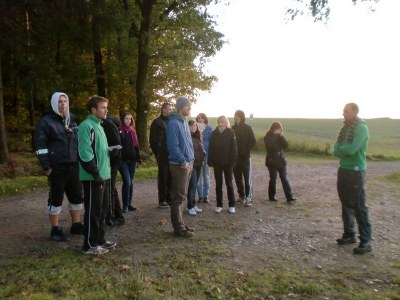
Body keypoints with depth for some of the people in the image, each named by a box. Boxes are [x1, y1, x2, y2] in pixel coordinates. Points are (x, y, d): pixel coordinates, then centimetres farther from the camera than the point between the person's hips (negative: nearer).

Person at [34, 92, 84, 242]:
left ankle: (76, 225, 26)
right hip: (57, 167, -6)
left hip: (73, 166, 6)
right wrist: (46, 166, -14)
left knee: (77, 196, 11)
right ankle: (55, 229, 16)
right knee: (56, 198, 3)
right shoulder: (47, 121, -5)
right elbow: (39, 144, -10)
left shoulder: (71, 120, 14)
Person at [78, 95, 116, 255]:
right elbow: (85, 154, -20)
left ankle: (99, 239, 27)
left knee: (102, 209, 15)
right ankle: (90, 245, 11)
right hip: (93, 177, -9)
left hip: (104, 175, 9)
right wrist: (95, 174, -21)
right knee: (93, 211, -1)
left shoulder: (99, 126, 17)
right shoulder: (86, 126, -13)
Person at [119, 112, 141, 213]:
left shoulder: (133, 131, 14)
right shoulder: (119, 131, -3)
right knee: (127, 182, -12)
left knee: (130, 182, 9)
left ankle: (129, 204, 17)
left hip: (132, 160, 6)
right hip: (123, 160, -5)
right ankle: (125, 205, -1)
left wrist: (138, 158, 11)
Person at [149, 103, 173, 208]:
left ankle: (169, 198, 20)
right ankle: (162, 200, 9)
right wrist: (157, 153, -13)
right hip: (162, 155, -5)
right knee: (163, 177, 1)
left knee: (170, 177, 10)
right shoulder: (157, 122, -2)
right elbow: (153, 140, -7)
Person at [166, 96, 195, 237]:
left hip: (188, 163, 9)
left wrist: (190, 159, 12)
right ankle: (178, 228, 8)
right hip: (179, 165, -9)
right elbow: (173, 146, -20)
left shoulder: (184, 122, 14)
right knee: (178, 197, -1)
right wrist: (183, 161, -19)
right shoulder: (173, 123, -14)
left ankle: (180, 224, 26)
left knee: (182, 196, 15)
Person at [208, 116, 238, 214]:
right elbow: (211, 148, 1)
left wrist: (233, 160, -13)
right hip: (217, 162, 2)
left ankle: (232, 205, 14)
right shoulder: (214, 133, 3)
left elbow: (234, 147, -6)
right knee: (218, 184, 9)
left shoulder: (230, 132, -3)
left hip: (228, 162, -2)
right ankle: (219, 205, 18)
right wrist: (210, 161, -6)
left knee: (229, 184, 5)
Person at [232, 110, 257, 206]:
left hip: (245, 157, -3)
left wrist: (246, 150, -8)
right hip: (235, 157, 4)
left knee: (247, 178, -3)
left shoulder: (247, 128, -1)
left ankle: (249, 198, 2)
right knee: (238, 178, 9)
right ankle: (241, 196, 20)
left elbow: (253, 142, -4)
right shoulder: (233, 128, 7)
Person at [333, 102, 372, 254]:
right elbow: (336, 150, 6)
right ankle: (349, 235, 24)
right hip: (343, 169, 8)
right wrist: (345, 151, -14)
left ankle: (366, 242, 4)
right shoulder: (345, 127, 12)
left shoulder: (362, 128, -12)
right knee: (346, 204, 13)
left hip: (355, 171, -8)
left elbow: (351, 149, -22)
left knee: (359, 207, -5)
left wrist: (341, 149, -4)